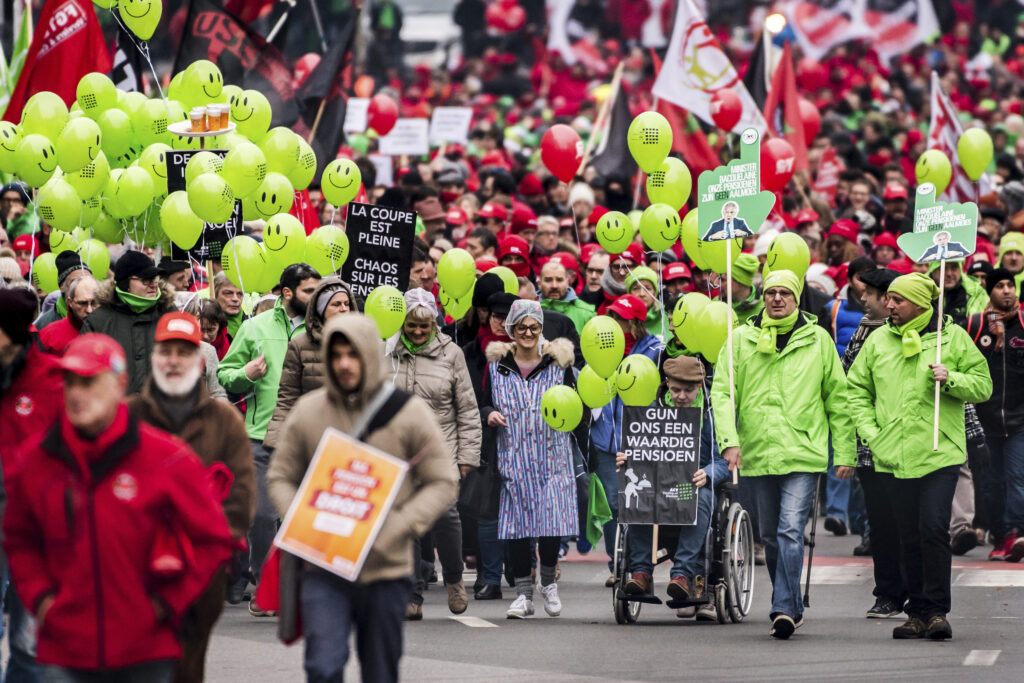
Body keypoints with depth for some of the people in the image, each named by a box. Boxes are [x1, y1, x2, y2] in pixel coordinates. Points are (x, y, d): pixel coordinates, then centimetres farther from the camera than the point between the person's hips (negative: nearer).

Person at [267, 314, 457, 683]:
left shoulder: (409, 412, -1)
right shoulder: (308, 411, 3)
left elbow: (443, 482, 1)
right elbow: (280, 476, 11)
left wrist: (397, 528, -13)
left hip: (386, 570, 0)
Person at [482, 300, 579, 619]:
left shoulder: (558, 361, 5)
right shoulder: (497, 363, 7)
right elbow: (485, 403, 15)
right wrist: (489, 414, -7)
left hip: (552, 456, -1)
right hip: (513, 457, 1)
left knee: (552, 520, -7)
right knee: (517, 522, -2)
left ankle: (548, 583, 17)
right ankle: (523, 592, 7)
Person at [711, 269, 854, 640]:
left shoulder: (818, 340, 6)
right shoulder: (741, 339, 6)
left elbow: (837, 399, 10)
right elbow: (722, 392, 2)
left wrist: (845, 453, 8)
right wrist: (729, 439, -12)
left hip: (804, 454, -3)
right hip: (757, 453, 3)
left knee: (791, 530, -16)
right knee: (771, 535, 11)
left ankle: (784, 609, -19)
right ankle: (792, 608, 25)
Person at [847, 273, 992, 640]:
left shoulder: (952, 337, 3)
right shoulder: (878, 341, 10)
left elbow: (983, 385, 4)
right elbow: (857, 390, 15)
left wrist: (951, 379, -13)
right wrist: (871, 433, 3)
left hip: (939, 455, -3)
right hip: (894, 456, 3)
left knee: (934, 529, -13)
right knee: (910, 537, 7)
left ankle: (936, 610, -5)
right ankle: (918, 613, 14)